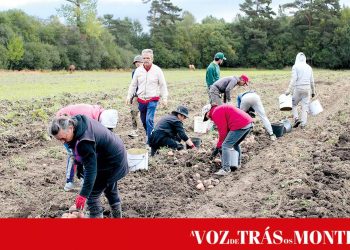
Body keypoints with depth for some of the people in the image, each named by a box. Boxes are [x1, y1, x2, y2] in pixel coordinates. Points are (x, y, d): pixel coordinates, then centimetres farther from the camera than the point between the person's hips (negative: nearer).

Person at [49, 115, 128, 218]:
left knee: (92, 195, -5)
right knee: (111, 190, 29)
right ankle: (117, 216, 48)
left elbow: (91, 169, -35)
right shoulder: (78, 120, -11)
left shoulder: (84, 142, -37)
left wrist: (83, 194, -33)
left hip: (112, 163, -10)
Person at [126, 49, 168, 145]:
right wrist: (129, 96, 4)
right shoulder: (138, 70, 4)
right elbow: (133, 85, 11)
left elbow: (163, 85, 0)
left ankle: (150, 141, -9)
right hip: (141, 100, 4)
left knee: (149, 120, -15)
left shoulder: (157, 70, -4)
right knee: (144, 120, 13)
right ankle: (149, 135, 34)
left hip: (152, 100, -4)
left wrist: (164, 98, -5)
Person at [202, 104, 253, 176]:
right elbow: (226, 128, 28)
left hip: (240, 126, -10)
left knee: (225, 146, -4)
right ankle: (237, 164, 31)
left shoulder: (215, 113, -3)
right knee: (235, 144, 26)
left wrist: (218, 146, 4)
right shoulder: (221, 109, 27)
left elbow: (223, 131, -6)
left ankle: (226, 169, -4)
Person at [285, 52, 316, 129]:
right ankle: (303, 124, 4)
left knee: (294, 104, 14)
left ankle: (296, 118, -5)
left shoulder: (295, 66, -4)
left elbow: (293, 79, -14)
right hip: (307, 89, 4)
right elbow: (312, 81, 12)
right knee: (305, 106, 6)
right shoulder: (309, 67, 10)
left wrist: (288, 90, -16)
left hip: (298, 89, -4)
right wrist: (313, 91, 21)